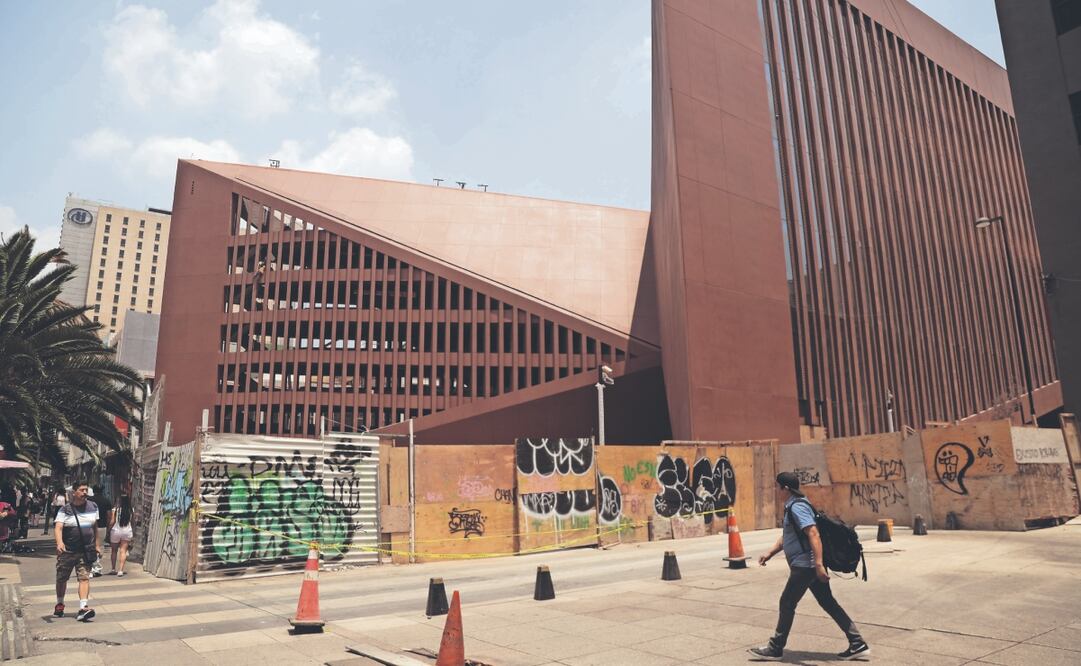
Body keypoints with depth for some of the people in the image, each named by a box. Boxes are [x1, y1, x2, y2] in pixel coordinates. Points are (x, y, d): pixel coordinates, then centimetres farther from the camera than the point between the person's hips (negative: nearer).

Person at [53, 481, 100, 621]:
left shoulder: (93, 507, 6)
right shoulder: (65, 510, -6)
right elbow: (58, 528, -19)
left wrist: (97, 545, 14)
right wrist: (59, 542, -37)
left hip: (86, 551, 1)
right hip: (67, 551, -1)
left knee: (84, 578, -10)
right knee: (61, 578, 13)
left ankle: (83, 608, -17)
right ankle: (59, 604, 37)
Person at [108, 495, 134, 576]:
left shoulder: (115, 509, -8)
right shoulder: (130, 510, -4)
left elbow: (112, 522, -8)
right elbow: (131, 522, -1)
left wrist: (108, 530, 3)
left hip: (116, 531, 0)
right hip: (127, 532, 0)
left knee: (114, 550, 17)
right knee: (123, 551, 1)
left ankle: (113, 569, 25)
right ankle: (121, 570, -8)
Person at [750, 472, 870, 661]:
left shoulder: (797, 507, -17)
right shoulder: (791, 507, 15)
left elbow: (813, 534, -27)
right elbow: (786, 536, 26)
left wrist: (818, 564, -32)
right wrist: (770, 553, 19)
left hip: (805, 565, -10)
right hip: (808, 565, 10)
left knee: (787, 603, 1)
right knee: (828, 603, 13)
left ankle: (775, 648, 11)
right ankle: (858, 644, 16)